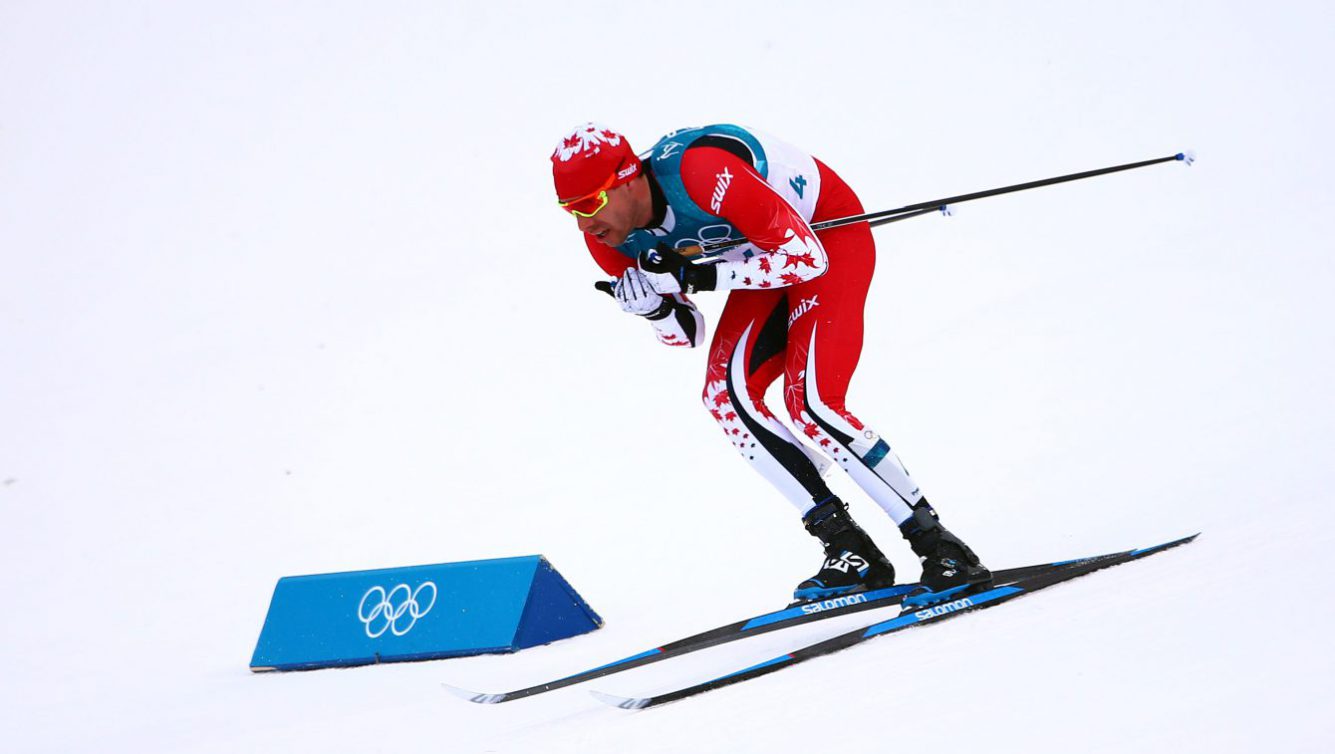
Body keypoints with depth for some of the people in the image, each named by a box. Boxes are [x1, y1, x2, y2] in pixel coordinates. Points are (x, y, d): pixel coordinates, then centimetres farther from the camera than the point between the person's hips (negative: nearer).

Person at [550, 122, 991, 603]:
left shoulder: (703, 174, -36)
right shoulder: (610, 238, -12)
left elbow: (807, 257, -31)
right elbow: (686, 335, -2)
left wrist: (695, 277, -35)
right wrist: (652, 305, -25)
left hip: (829, 235, -8)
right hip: (768, 252, 8)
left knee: (811, 402, -22)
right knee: (725, 392, -14)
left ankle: (940, 549, -13)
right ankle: (851, 553, -10)